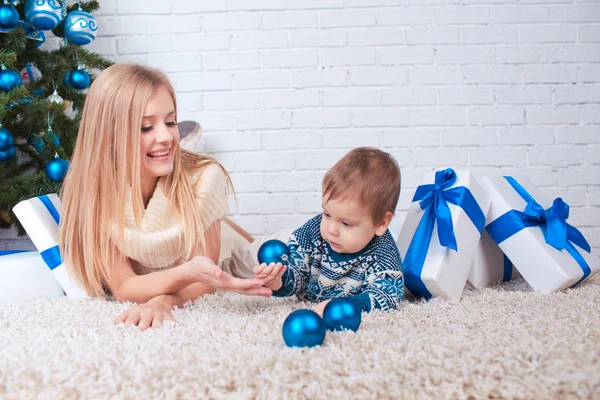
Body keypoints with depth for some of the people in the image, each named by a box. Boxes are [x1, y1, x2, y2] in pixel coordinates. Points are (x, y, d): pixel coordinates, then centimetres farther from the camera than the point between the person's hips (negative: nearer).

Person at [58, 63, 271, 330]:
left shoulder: (203, 178, -22)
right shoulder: (90, 189, -20)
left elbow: (204, 281, -16)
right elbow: (123, 287, -21)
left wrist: (163, 302, -39)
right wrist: (186, 273, -42)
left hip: (190, 312, 1)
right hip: (122, 318, 0)